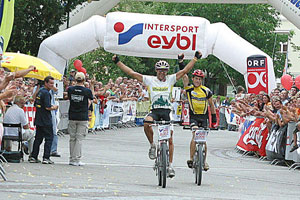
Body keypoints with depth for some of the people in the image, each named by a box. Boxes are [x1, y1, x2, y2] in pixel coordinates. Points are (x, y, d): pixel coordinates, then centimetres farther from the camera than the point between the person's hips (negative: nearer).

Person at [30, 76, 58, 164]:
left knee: (38, 138, 13)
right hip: (46, 120, -9)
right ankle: (46, 158, -7)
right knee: (49, 138, -3)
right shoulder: (46, 93, -15)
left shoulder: (39, 91, 14)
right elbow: (48, 107, -22)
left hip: (38, 119, 9)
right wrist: (54, 107, -1)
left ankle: (33, 157, 12)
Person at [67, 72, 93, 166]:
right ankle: (76, 159, -3)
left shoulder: (70, 89, -2)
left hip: (72, 117, 3)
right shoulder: (87, 91, -8)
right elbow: (89, 102, 4)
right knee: (79, 139, -1)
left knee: (72, 139, 11)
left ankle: (72, 159, 14)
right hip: (83, 117, -3)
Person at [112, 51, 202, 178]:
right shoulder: (150, 80, 4)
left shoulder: (170, 79, 6)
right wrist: (118, 62, 0)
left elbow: (185, 71, 4)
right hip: (154, 110, -1)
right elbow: (131, 73, 3)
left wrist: (195, 58, -2)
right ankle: (152, 146, -11)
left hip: (167, 111, 1)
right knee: (147, 123, -35)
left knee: (170, 140, 0)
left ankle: (170, 166, 11)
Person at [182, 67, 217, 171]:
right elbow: (184, 76, -13)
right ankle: (191, 158, -22)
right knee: (195, 135, -23)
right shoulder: (189, 88, -3)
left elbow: (211, 104, 10)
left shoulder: (206, 91, 0)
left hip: (204, 117, 2)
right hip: (193, 116, -2)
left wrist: (214, 118, 11)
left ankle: (204, 161, 20)